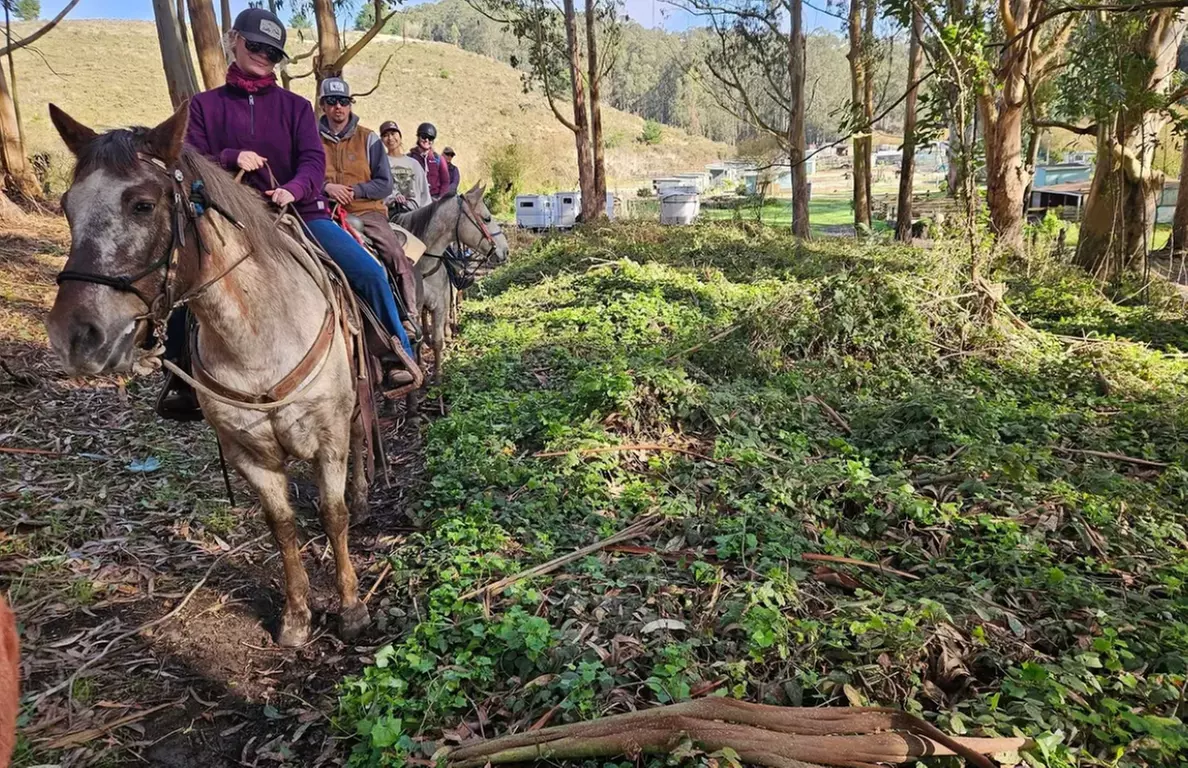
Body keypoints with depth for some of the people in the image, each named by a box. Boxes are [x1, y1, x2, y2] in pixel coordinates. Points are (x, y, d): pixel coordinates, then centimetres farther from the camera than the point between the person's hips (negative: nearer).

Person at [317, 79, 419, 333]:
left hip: (366, 210, -1)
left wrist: (354, 190, -11)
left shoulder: (368, 139, 9)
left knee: (396, 254, -24)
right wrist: (326, 186, -12)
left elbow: (385, 184, 5)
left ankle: (409, 314, -15)